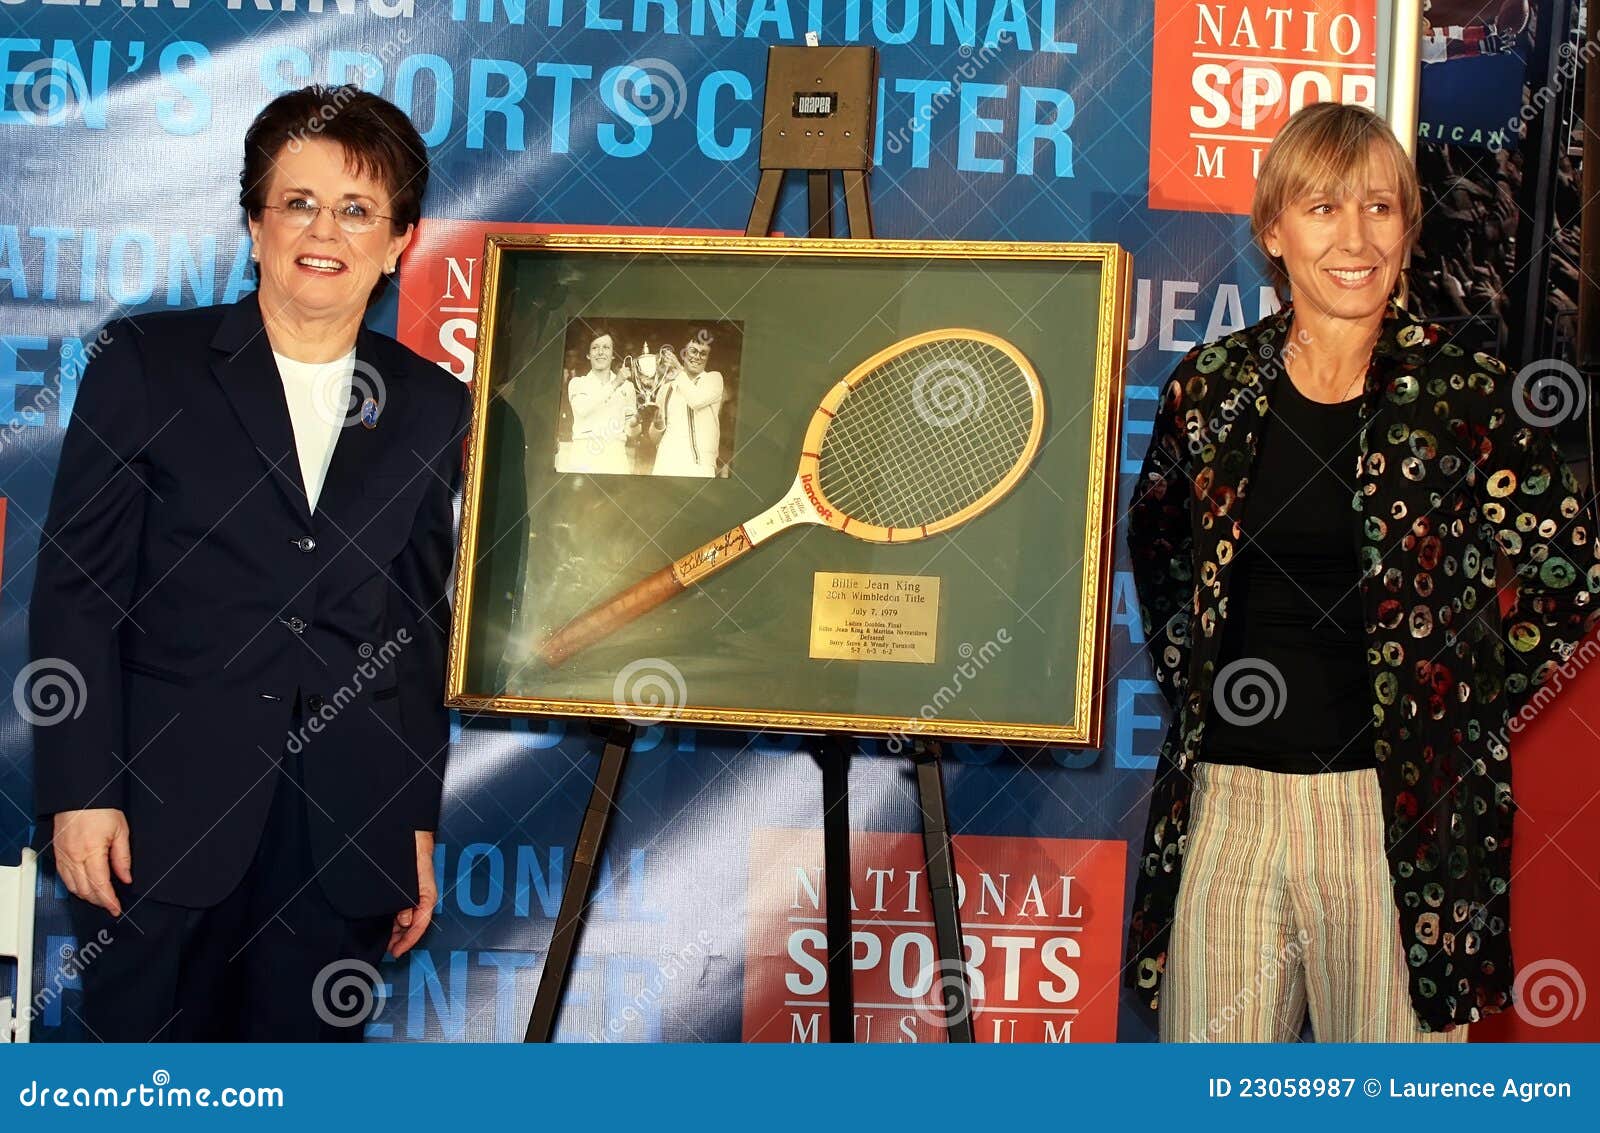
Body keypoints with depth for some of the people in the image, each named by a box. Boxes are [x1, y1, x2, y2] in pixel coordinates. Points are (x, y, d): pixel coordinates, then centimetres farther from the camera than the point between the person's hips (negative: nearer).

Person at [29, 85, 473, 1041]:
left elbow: (422, 628, 11)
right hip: (166, 818, -2)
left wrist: (418, 823, 10)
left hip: (345, 836, 2)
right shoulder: (147, 366, 1)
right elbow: (77, 589, -1)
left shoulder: (435, 410, 8)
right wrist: (80, 792, -7)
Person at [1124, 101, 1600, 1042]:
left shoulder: (1466, 398, -4)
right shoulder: (1213, 386, 5)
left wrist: (1470, 707, 0)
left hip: (1397, 811, -2)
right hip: (1226, 796, 3)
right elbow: (1154, 543, 21)